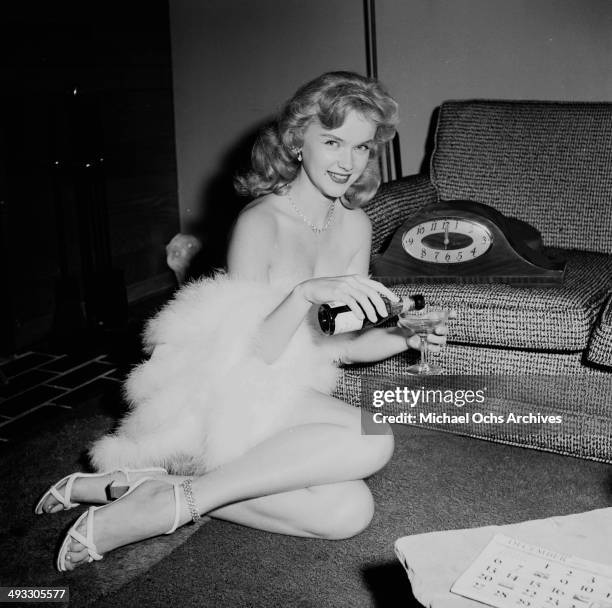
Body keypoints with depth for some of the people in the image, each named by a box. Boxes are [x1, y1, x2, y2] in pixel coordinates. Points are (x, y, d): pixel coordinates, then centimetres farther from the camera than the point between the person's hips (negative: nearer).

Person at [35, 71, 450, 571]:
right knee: (372, 441, -25)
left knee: (349, 512, -15)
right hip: (227, 393, -7)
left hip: (291, 392, 7)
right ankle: (177, 501, -21)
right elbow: (252, 351, -18)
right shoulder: (261, 222, -15)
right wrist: (307, 293, -33)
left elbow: (341, 343, 8)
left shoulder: (355, 225, 5)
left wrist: (405, 337, -10)